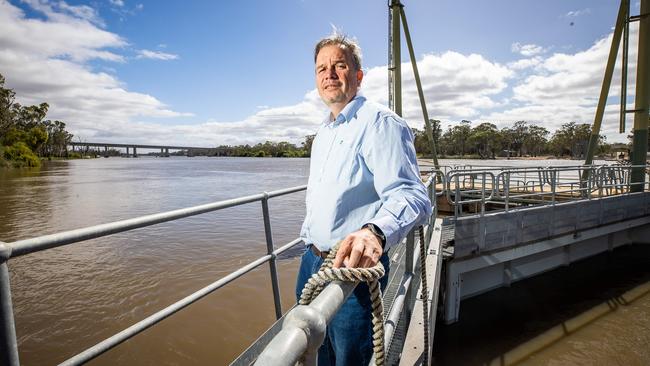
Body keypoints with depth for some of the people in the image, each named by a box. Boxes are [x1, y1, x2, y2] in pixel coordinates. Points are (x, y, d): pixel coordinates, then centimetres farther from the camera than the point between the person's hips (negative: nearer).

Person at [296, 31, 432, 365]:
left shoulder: (381, 122, -16)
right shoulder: (323, 131, 14)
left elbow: (410, 195, -29)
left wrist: (375, 231, -47)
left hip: (354, 265, -8)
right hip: (312, 261, 9)